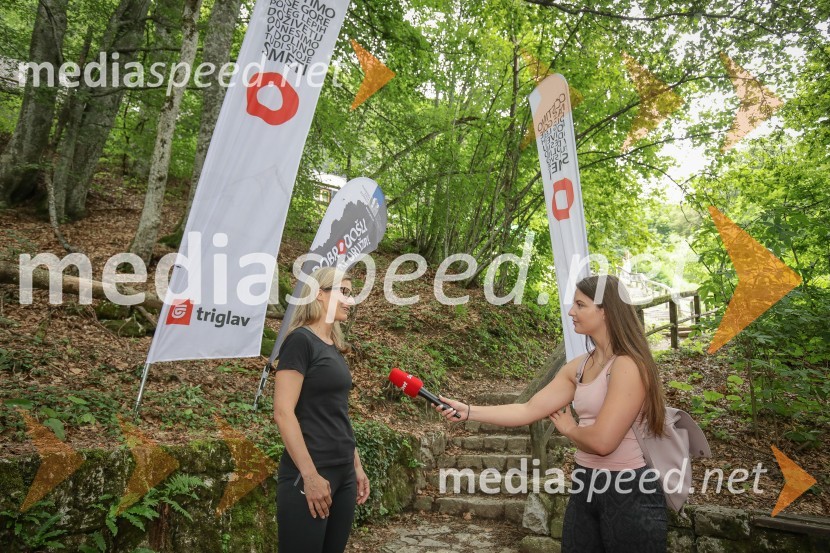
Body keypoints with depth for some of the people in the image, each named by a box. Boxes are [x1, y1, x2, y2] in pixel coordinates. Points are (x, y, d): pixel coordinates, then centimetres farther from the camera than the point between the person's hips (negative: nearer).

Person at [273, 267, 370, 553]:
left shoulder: (334, 347, 12)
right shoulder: (300, 340, -11)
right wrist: (310, 475, -19)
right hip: (309, 475, -8)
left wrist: (356, 466, 17)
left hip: (342, 473, 8)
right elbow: (283, 412, -17)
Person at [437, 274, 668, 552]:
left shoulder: (627, 365, -20)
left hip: (630, 493, -7)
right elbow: (528, 410, 2)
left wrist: (568, 428, -5)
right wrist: (467, 411, -2)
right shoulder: (578, 367, 4)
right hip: (585, 485, 7)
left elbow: (602, 441, -26)